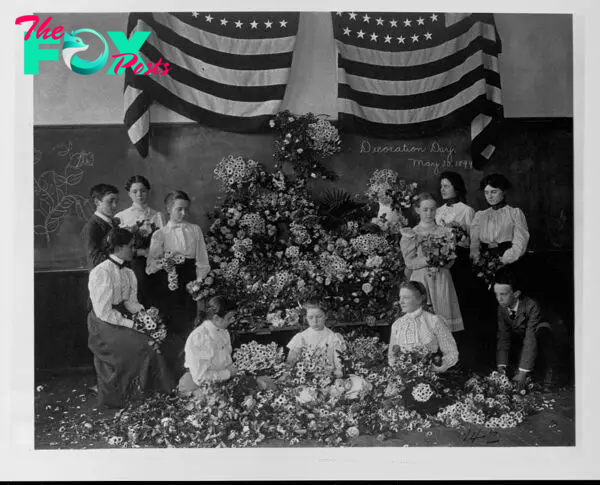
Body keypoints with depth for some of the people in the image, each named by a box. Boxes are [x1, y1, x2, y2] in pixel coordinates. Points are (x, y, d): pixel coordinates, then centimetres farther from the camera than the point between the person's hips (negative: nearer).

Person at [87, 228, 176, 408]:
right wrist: (131, 324, -21)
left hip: (122, 319, 7)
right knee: (144, 344, -21)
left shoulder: (128, 273, 6)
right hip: (105, 325, -7)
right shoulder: (101, 272, -18)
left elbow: (131, 302, 8)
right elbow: (103, 312, -20)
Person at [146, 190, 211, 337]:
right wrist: (158, 264, -21)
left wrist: (199, 280, -4)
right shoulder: (160, 234, 8)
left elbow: (202, 259, 9)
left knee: (188, 322, -4)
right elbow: (150, 266, 1)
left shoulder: (195, 230, 13)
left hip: (190, 277, 1)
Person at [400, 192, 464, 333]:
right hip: (420, 281, -1)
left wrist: (439, 265, -16)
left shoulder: (445, 232, 10)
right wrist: (427, 260, -18)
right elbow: (409, 262, -2)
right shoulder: (410, 234, 6)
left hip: (442, 280, 1)